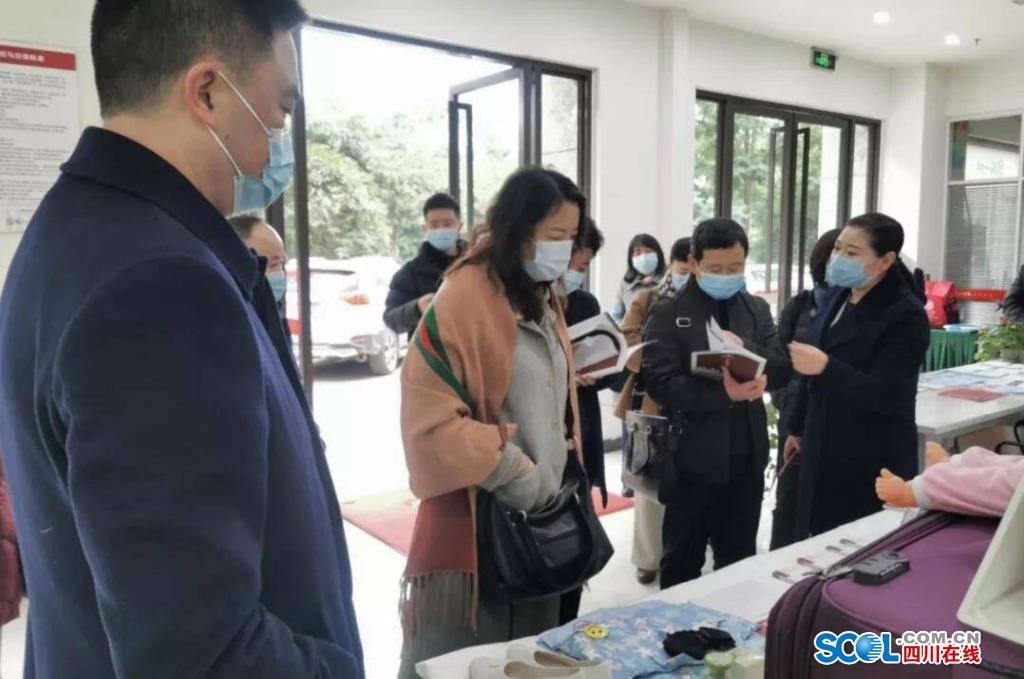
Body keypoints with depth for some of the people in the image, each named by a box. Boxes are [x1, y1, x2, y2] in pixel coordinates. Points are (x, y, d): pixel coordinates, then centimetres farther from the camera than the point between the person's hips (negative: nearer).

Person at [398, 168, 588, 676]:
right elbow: (431, 415, -19)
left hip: (543, 514, 8)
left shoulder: (544, 299, 12)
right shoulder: (464, 298, -14)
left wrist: (565, 471, 13)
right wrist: (510, 469, -18)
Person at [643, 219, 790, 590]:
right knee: (682, 563, 10)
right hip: (693, 458, -4)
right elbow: (660, 382, -15)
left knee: (740, 561, 17)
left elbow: (782, 370, 2)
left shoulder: (758, 309, 10)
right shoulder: (668, 313, -5)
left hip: (746, 456, 5)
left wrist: (745, 347, -17)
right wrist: (724, 393, -27)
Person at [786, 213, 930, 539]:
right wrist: (798, 428, 21)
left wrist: (825, 367, -36)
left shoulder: (906, 314, -14)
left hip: (874, 462, -6)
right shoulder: (837, 296, 7)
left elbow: (886, 396, -22)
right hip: (824, 450, 7)